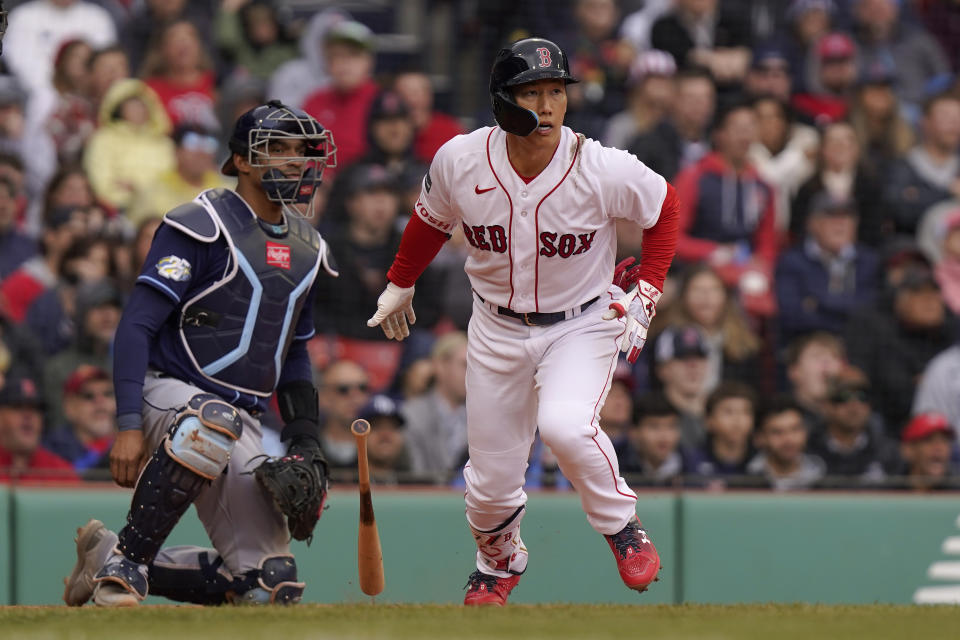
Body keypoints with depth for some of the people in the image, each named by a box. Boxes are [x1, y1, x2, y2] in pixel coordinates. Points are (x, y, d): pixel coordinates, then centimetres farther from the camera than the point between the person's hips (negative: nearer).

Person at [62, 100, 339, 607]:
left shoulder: (306, 247, 13)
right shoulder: (202, 226, -9)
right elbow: (137, 327, -15)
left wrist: (305, 442, 10)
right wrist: (128, 426, -25)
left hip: (243, 421, 7)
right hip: (168, 393, -7)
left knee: (270, 585, -3)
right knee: (212, 424, -44)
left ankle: (110, 559, 13)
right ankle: (125, 563, -28)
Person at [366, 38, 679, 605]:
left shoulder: (604, 171, -24)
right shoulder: (461, 162, -16)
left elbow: (664, 208, -3)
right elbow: (433, 218, 7)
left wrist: (646, 294, -10)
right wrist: (400, 283, 18)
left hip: (584, 324, -3)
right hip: (498, 329, 3)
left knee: (564, 425, -31)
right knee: (491, 479, 7)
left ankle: (621, 524, -3)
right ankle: (499, 560, 41)